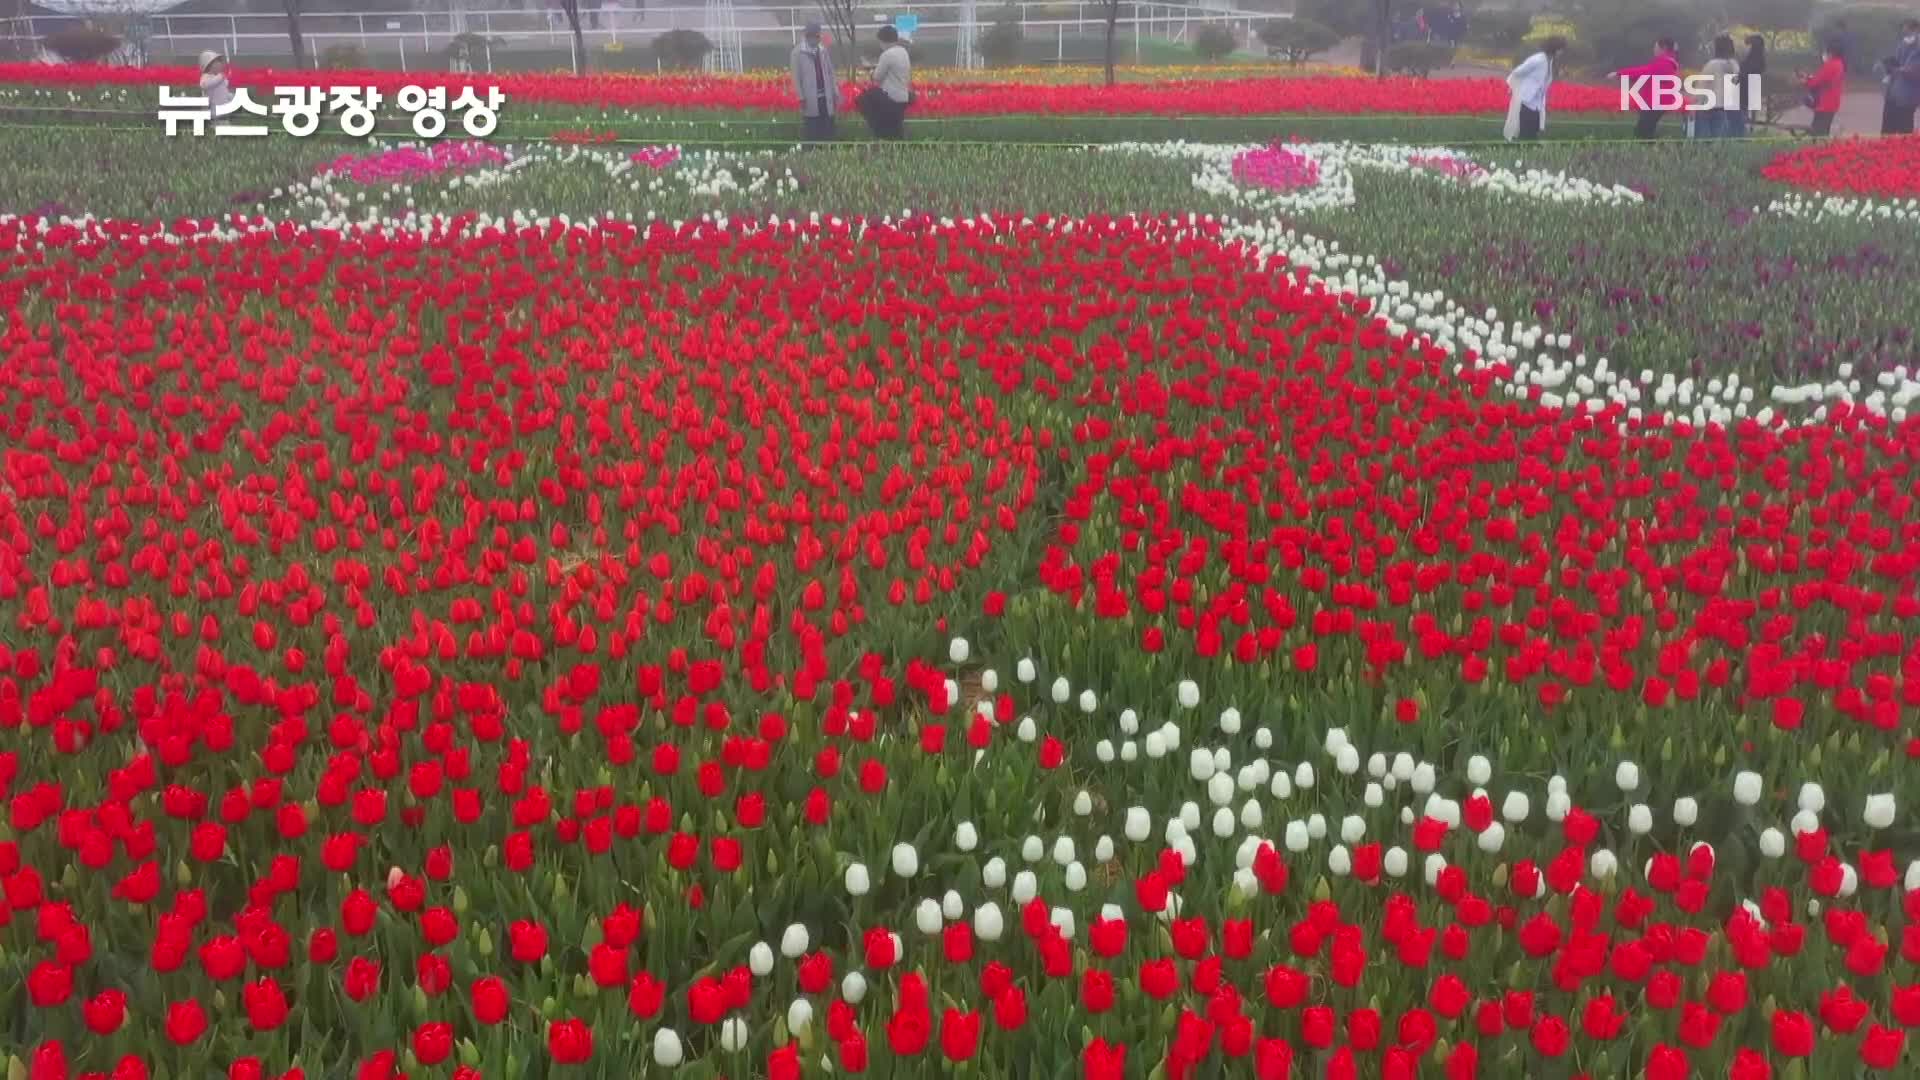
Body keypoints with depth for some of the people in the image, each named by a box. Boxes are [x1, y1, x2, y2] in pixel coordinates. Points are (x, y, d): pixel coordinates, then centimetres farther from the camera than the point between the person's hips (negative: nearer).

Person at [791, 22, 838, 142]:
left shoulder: (823, 51, 10)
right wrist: (801, 98, -9)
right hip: (810, 99, -4)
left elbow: (830, 73, 13)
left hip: (826, 96, 4)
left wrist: (835, 94, 8)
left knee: (828, 131, 3)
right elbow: (796, 76, -4)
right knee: (812, 134, -1)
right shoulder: (798, 52, -4)